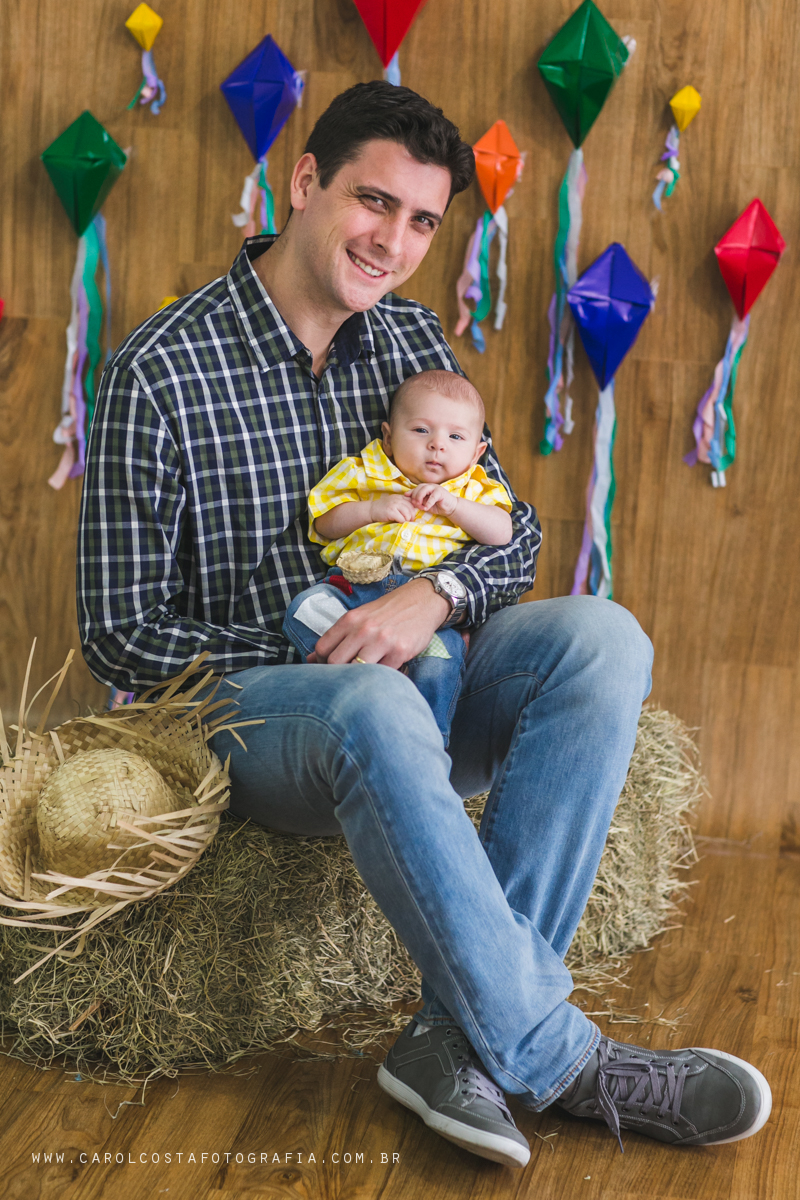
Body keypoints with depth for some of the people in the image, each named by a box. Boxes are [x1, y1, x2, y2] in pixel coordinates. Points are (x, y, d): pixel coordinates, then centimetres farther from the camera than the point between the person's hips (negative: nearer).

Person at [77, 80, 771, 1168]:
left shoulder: (412, 340, 7)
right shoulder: (161, 371, -10)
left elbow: (515, 534, 9)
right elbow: (123, 636, -8)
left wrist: (436, 596, -15)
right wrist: (329, 662, -14)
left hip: (408, 681, 5)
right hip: (249, 706, -5)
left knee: (601, 639, -23)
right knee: (375, 710, -39)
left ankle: (463, 1033, -28)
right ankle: (555, 1059, -27)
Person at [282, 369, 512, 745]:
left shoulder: (473, 490, 21)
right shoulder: (367, 474, 19)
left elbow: (502, 533, 4)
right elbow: (325, 524, 13)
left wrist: (453, 505, -6)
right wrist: (372, 509, -3)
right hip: (357, 584, 2)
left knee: (442, 651, -32)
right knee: (306, 609, -26)